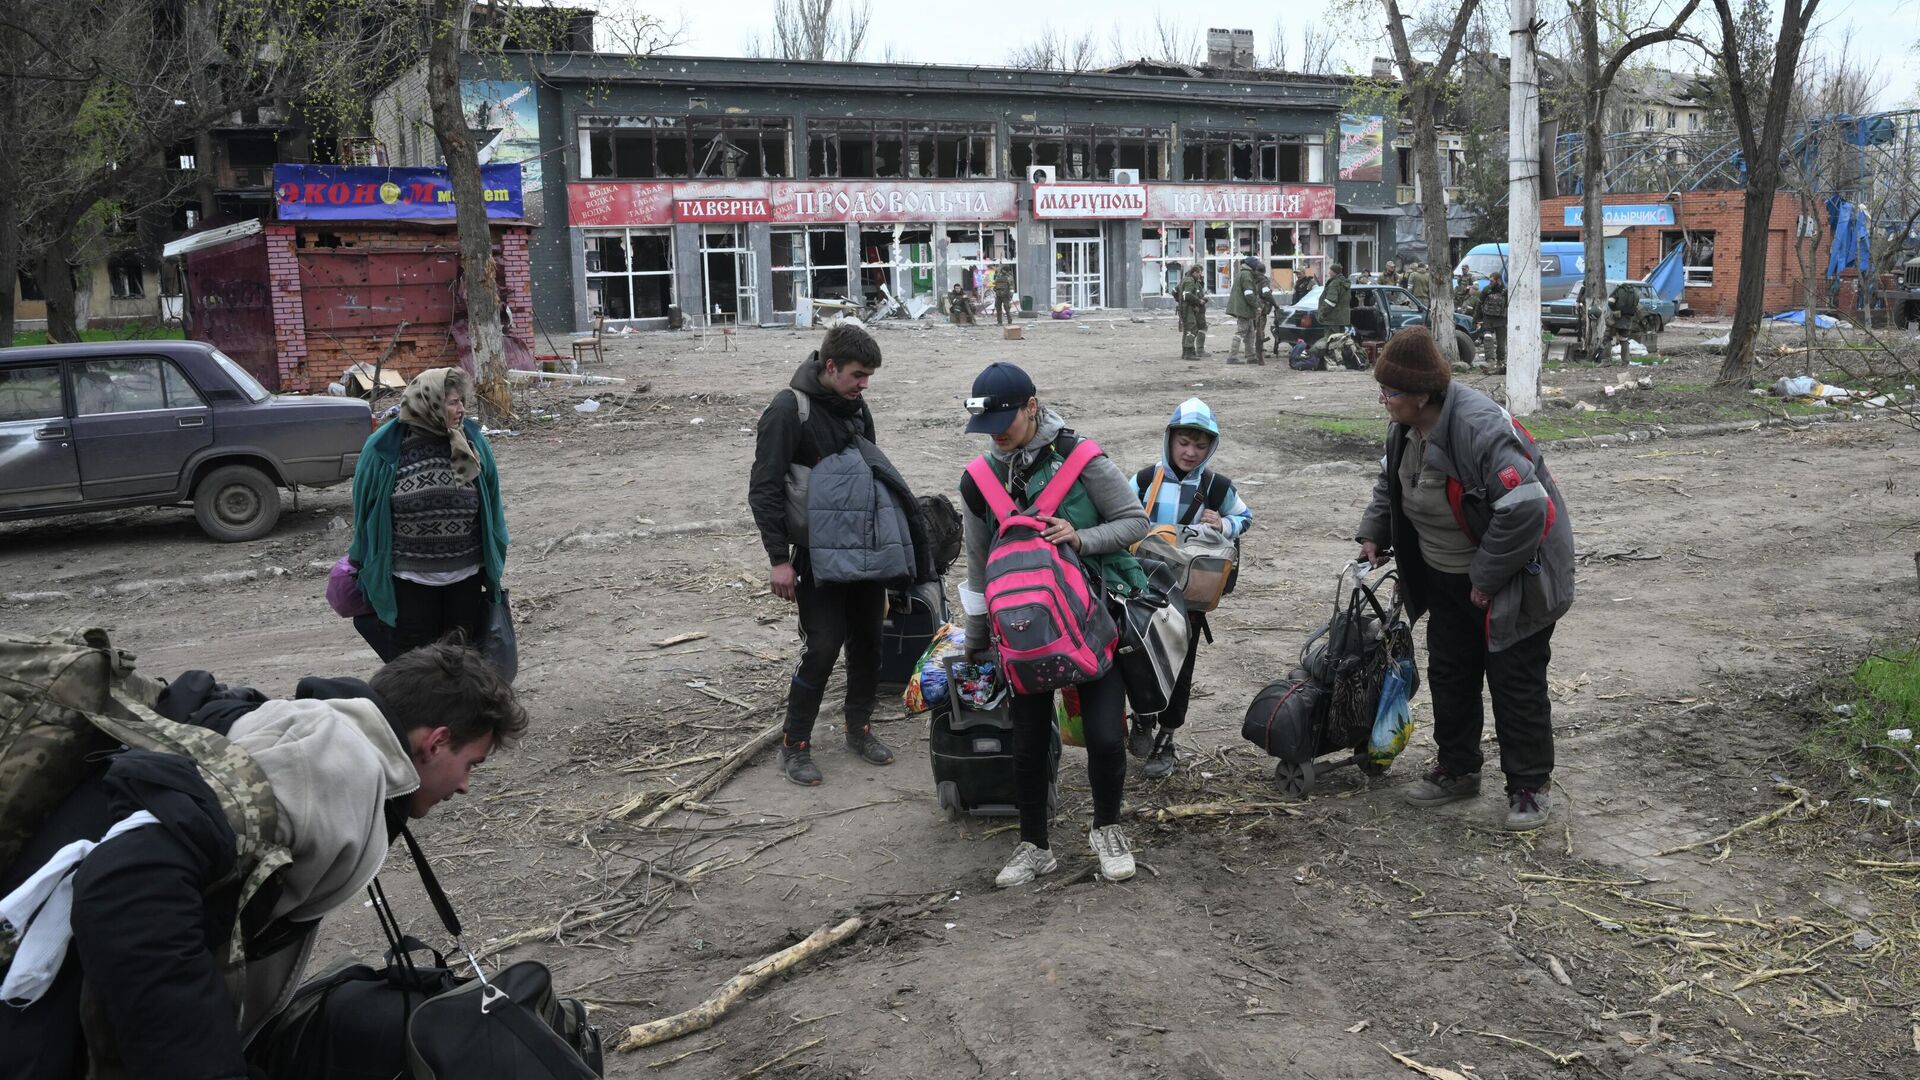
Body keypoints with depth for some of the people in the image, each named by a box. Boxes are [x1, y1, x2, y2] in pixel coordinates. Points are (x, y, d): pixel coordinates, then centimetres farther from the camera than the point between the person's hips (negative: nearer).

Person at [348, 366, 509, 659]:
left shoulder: (473, 443, -3)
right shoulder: (384, 448, -11)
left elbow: (491, 505, 6)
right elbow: (366, 509, -1)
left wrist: (494, 560, 9)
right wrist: (363, 567, 3)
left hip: (466, 578, 3)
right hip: (409, 580, -2)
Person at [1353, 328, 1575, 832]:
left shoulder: (1481, 428, -32)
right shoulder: (1407, 427, -4)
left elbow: (1525, 509, -36)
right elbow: (1391, 481, 18)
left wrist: (1486, 578, -27)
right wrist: (1373, 532, 7)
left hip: (1513, 579, -8)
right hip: (1448, 579, 9)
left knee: (1515, 682, 1)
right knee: (1448, 673, 15)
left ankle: (1529, 787, 16)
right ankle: (1457, 770, 31)